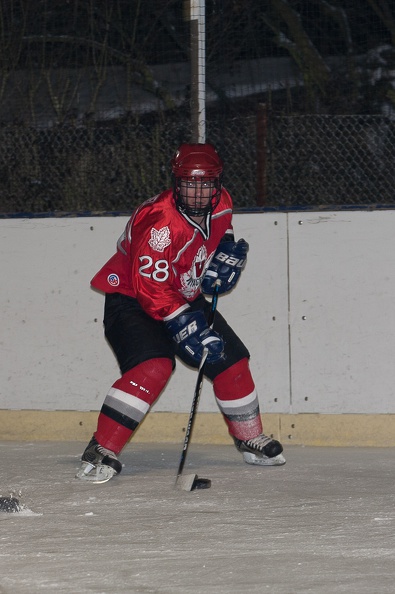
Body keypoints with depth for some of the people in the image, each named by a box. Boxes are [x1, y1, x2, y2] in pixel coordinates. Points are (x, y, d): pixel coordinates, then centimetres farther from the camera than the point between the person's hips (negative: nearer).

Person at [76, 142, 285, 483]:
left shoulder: (221, 205, -7)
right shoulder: (160, 223, -32)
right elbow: (152, 290, -33)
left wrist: (227, 251, -2)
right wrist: (188, 328, -36)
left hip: (184, 298, 8)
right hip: (131, 298, -8)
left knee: (231, 359, 9)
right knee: (153, 365, -30)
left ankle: (250, 439, 30)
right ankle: (101, 452, -29)